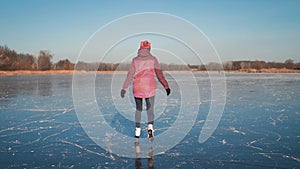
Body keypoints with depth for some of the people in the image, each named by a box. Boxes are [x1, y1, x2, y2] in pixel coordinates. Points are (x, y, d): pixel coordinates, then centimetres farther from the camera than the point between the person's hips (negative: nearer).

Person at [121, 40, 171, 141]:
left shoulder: (135, 60, 3)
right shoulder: (153, 59, 2)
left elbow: (130, 75, -4)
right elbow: (159, 74, -3)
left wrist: (124, 88, -3)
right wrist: (166, 87, -2)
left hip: (137, 89, 1)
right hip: (150, 88, -1)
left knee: (138, 109, 16)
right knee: (150, 110, 4)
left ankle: (137, 131, 21)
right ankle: (150, 127, -21)